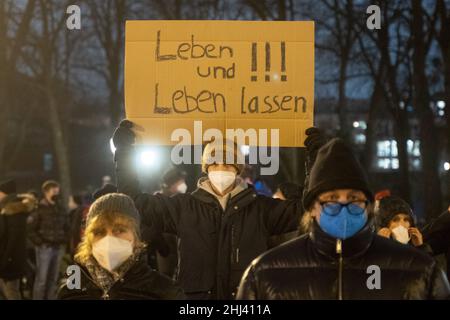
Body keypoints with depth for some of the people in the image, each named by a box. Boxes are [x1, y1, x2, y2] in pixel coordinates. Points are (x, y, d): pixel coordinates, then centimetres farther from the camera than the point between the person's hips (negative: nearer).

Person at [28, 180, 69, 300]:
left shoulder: (60, 209, 14)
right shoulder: (39, 208, -4)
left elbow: (66, 227, 22)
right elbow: (31, 228, -8)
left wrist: (64, 241, 9)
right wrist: (39, 242, -13)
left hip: (58, 247, 6)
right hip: (44, 247, -6)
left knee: (53, 279, 9)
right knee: (41, 279, -6)